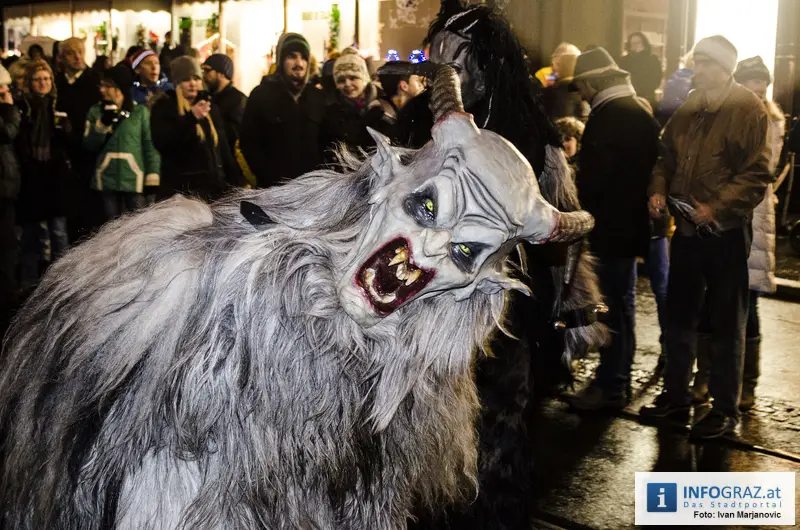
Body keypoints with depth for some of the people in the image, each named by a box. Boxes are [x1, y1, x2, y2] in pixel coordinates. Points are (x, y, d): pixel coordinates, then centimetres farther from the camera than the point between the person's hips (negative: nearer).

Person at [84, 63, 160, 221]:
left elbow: (150, 145, -1)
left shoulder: (140, 111, 0)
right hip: (107, 180, 3)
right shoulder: (96, 111, 7)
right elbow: (90, 145, 0)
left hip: (134, 180, -2)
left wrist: (152, 178, -8)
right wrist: (103, 124, -15)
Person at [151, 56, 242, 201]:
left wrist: (235, 181, 13)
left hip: (214, 186, 5)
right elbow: (161, 143, -15)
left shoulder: (210, 108, 17)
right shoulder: (164, 107, 2)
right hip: (180, 189, -5)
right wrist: (191, 117, -24)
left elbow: (223, 148, 20)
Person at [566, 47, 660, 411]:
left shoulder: (608, 116, -18)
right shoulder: (640, 112, 11)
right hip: (632, 222, 9)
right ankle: (616, 379, 27)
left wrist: (580, 207, -5)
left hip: (610, 224, -9)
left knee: (614, 306, -2)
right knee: (622, 303, 16)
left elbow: (594, 175, -20)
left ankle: (610, 387, 6)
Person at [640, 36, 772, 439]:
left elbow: (757, 175, -14)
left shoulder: (748, 110, -9)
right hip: (686, 228, 6)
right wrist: (658, 190, -2)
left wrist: (717, 207, -24)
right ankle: (675, 397, 28)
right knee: (679, 316, 14)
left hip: (726, 232, -6)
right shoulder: (688, 108, 10)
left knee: (726, 324, 5)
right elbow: (667, 157, 16)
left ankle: (725, 409, 17)